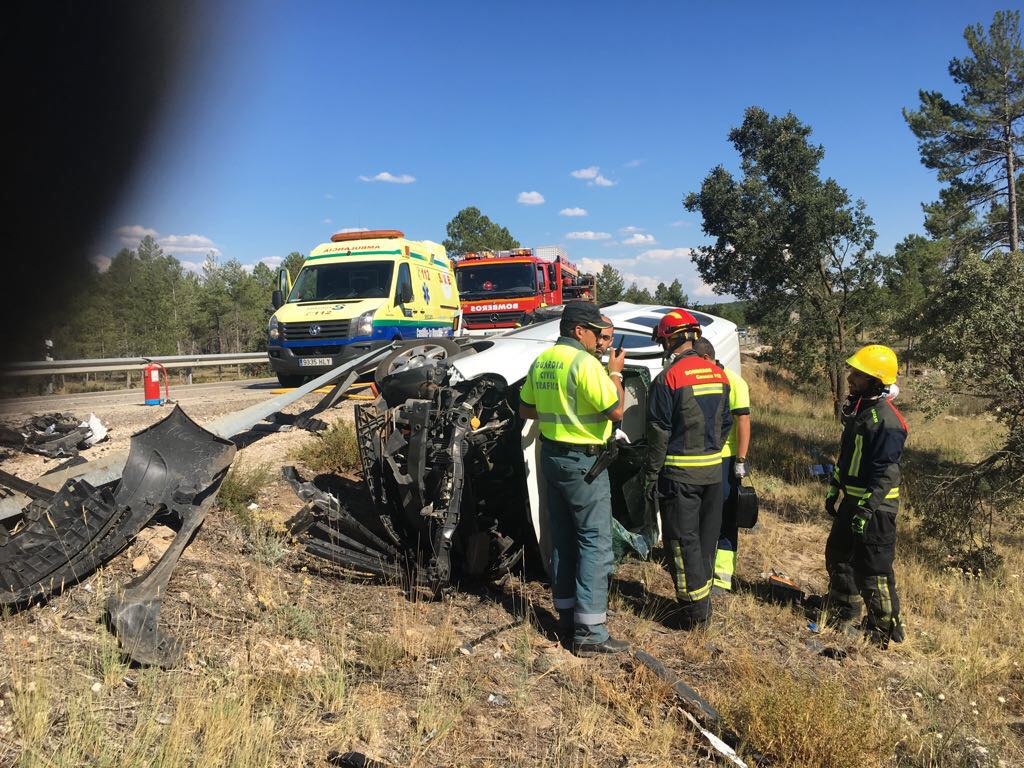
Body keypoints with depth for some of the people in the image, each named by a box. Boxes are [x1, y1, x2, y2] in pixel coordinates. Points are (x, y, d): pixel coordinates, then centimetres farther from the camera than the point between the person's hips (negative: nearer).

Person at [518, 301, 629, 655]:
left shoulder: (541, 361, 8)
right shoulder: (585, 363, -18)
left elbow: (526, 409, 16)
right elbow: (616, 412, -17)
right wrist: (615, 373, -4)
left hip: (552, 454, 9)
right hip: (583, 460, -9)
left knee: (563, 539, 16)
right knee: (596, 542, -3)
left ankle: (567, 616, 26)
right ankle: (590, 633, -2)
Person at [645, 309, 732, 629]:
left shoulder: (668, 378, -15)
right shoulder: (718, 374, 7)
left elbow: (659, 432, -14)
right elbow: (726, 423, 14)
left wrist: (651, 474, -7)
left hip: (680, 472, -7)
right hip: (713, 469, 7)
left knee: (683, 540, 3)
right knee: (707, 537, 16)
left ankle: (694, 609, 6)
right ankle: (704, 603, 27)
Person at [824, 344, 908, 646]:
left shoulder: (887, 420, -21)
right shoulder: (856, 408, 9)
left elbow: (884, 473, -22)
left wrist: (866, 510, -22)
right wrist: (833, 490, 20)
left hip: (876, 505, -10)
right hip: (852, 498, 10)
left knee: (873, 570, -3)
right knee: (838, 556, 21)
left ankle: (883, 631, 12)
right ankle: (843, 616, 40)